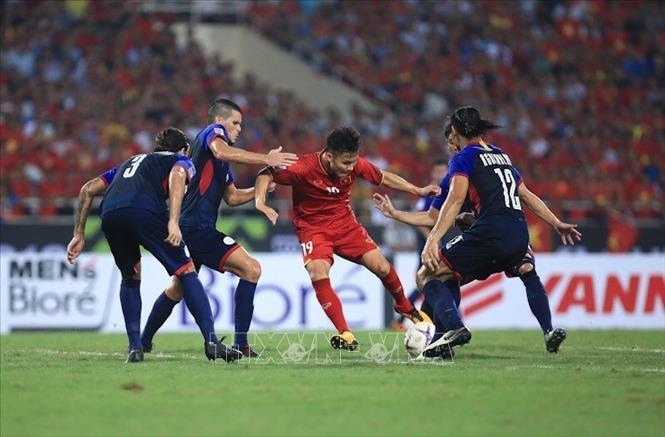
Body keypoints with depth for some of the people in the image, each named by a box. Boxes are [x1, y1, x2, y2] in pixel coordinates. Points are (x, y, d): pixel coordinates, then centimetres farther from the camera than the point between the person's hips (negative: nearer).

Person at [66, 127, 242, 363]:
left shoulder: (130, 162, 42)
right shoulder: (181, 160, 27)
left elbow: (87, 190, 34)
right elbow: (177, 175, 0)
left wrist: (79, 235, 34)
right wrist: (173, 222, -12)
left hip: (110, 215, 4)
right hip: (145, 212, -4)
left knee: (130, 278, 26)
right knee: (186, 271, 6)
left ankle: (135, 348, 15)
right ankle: (211, 342, -5)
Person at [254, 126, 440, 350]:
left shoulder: (355, 165, -16)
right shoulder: (304, 168, -28)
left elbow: (383, 177, 3)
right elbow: (266, 174, -16)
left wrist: (418, 191, 1)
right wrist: (260, 202, -32)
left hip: (345, 222, 3)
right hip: (312, 228, -3)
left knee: (381, 266, -5)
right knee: (319, 274, -27)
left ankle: (405, 307, 26)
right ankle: (344, 333, -18)